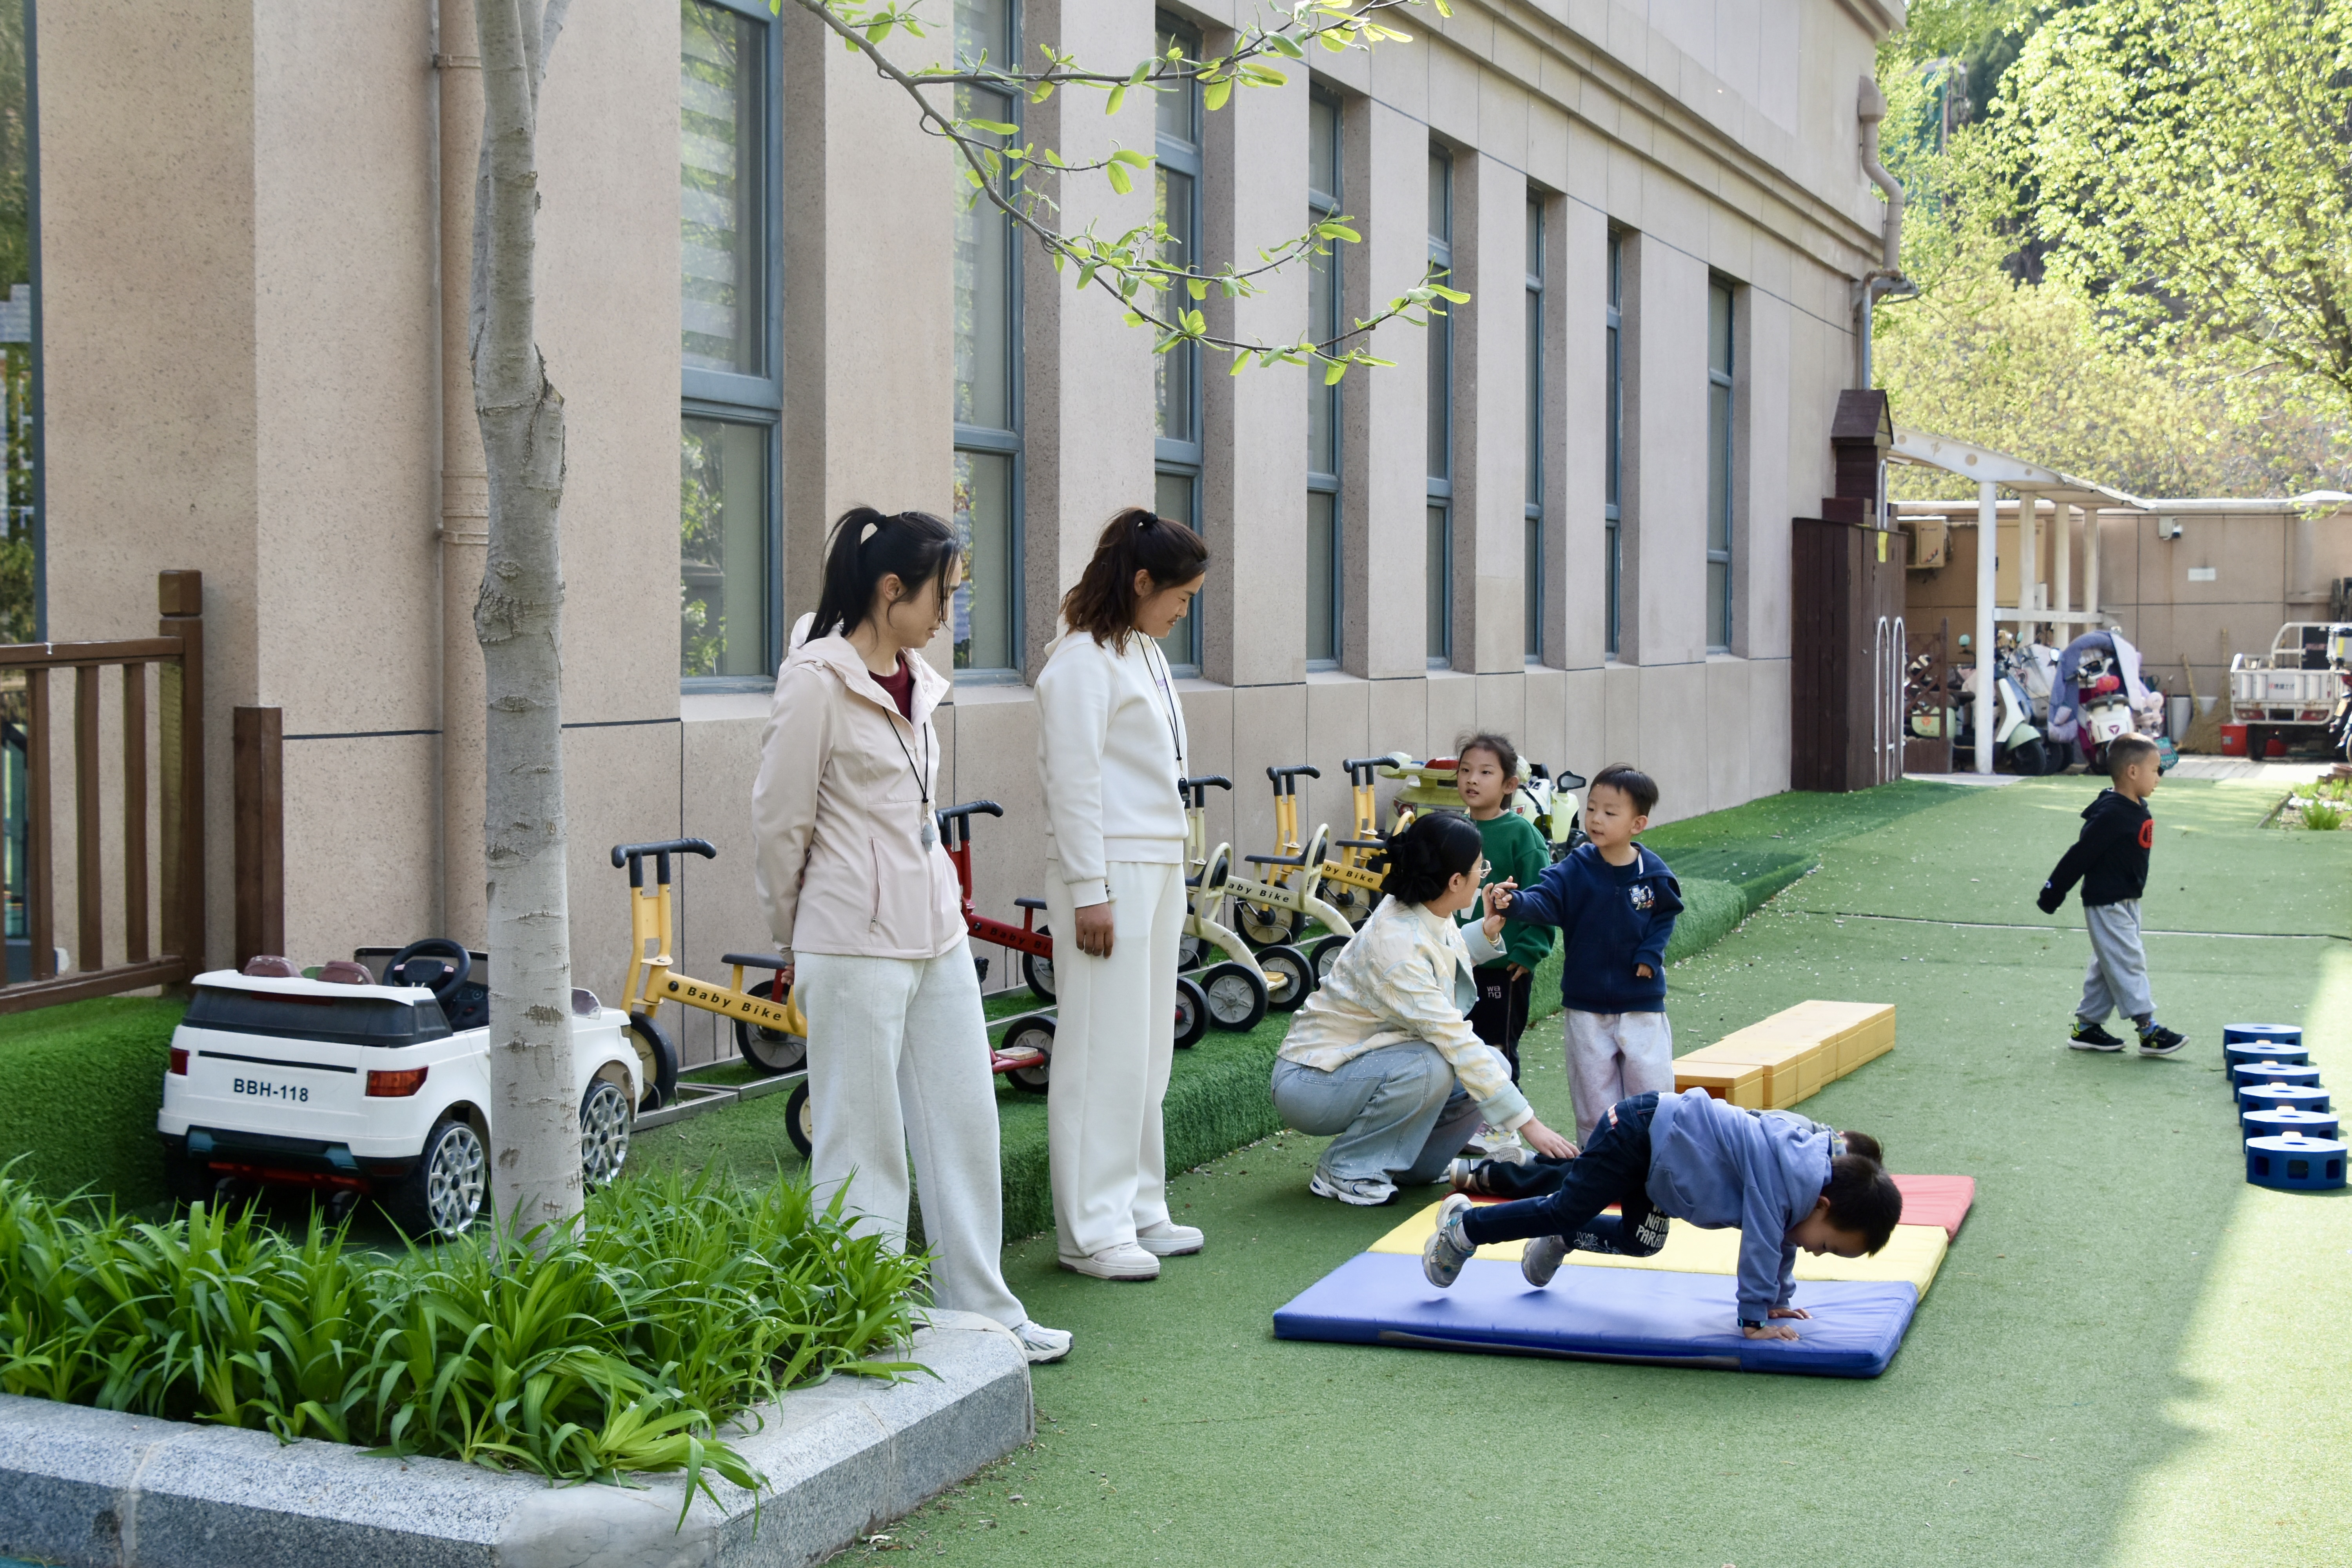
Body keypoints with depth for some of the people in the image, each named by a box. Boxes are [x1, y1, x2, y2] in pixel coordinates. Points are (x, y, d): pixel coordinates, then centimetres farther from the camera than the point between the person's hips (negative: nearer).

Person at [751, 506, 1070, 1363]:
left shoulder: (915, 680, 12)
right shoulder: (817, 682, -12)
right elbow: (779, 823, -7)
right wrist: (796, 942, 4)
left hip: (937, 935, 8)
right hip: (857, 946, -8)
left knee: (966, 1123, 12)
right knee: (864, 1146, 1)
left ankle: (983, 1312, 24)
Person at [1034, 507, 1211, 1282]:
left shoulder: (1145, 653, 16)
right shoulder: (1082, 660, -13)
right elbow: (1074, 782, -17)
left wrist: (1167, 875, 19)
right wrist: (1090, 891, -19)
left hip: (1161, 866, 9)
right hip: (1110, 870, -9)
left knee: (1149, 1050, 12)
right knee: (1103, 1053, -5)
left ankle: (1138, 1209, 21)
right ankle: (1091, 1231, 0)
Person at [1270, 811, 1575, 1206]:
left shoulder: (1428, 916, -5)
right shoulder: (1396, 945, -31)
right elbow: (1457, 1045, -31)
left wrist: (1487, 934, 2)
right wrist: (1527, 1122, -30)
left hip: (1364, 1063, 9)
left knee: (1492, 1067, -7)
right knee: (1431, 1067, -33)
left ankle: (1400, 1165, 9)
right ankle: (1344, 1171, -13)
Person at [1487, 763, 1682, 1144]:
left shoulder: (1654, 874, -5)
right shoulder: (1576, 870, -8)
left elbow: (1666, 916, 8)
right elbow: (1545, 901, -21)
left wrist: (1650, 954, -7)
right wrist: (1514, 903, -42)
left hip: (1641, 1002, 0)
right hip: (1587, 1003, 0)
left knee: (1650, 1085, 5)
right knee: (1594, 1088, 8)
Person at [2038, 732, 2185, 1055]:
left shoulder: (2138, 809, 6)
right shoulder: (2111, 815, -23)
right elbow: (2080, 855, -20)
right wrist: (2052, 894, -16)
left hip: (2126, 902, 10)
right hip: (2106, 904, -10)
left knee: (2108, 966, 14)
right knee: (2129, 962, -6)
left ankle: (2087, 1026, 22)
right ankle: (2149, 1031, -3)